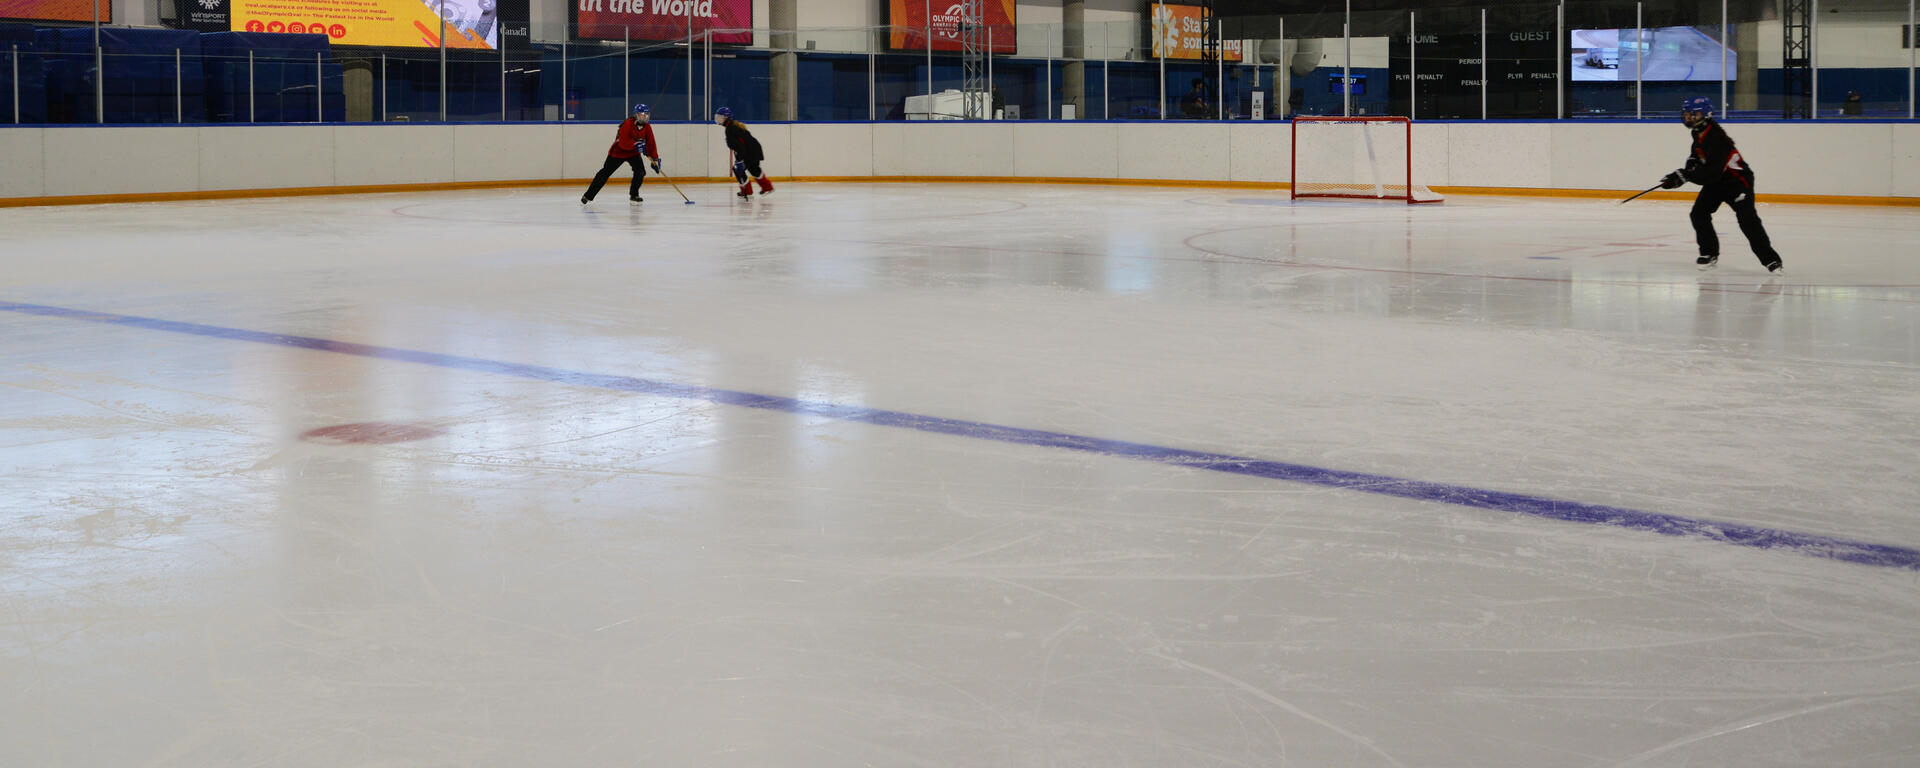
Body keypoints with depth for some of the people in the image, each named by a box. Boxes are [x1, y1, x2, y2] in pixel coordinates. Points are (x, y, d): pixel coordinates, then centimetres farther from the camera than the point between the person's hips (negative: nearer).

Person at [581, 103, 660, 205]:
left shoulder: (647, 127, -7)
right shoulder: (628, 124, -25)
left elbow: (651, 144, -5)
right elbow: (623, 142, -31)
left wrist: (655, 159, -12)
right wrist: (636, 144, -42)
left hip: (633, 153, 5)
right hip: (618, 151, -5)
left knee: (640, 172, -14)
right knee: (605, 172, -3)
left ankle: (634, 195, 6)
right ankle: (588, 195, 2)